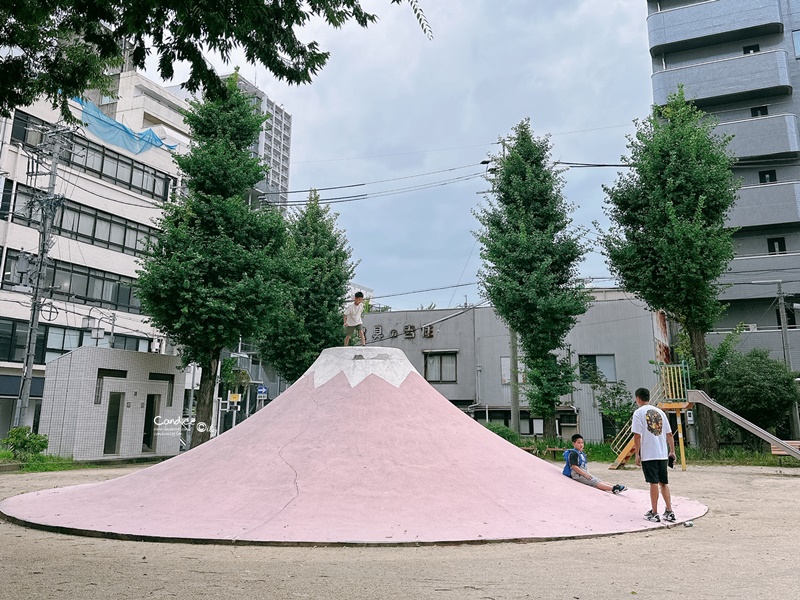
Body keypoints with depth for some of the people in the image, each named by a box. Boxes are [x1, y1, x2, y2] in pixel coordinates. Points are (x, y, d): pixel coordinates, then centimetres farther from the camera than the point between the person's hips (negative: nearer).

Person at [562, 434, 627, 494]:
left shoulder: (581, 453, 18)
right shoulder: (573, 454, -13)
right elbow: (574, 466, -21)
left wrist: (587, 473, 11)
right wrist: (585, 474, -21)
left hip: (584, 473, 9)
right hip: (578, 474, -9)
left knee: (598, 481, -3)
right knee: (595, 482, -18)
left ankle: (614, 487, -12)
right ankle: (613, 488, -29)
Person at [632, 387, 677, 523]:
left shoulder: (639, 413, -6)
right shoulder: (660, 411, 11)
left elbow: (637, 435, -12)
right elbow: (669, 434, 11)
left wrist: (637, 454, -6)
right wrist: (672, 451, 18)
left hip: (648, 454, -5)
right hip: (662, 454, 5)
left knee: (654, 483, 0)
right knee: (663, 483, 12)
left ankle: (654, 513, 7)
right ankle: (669, 512, 12)